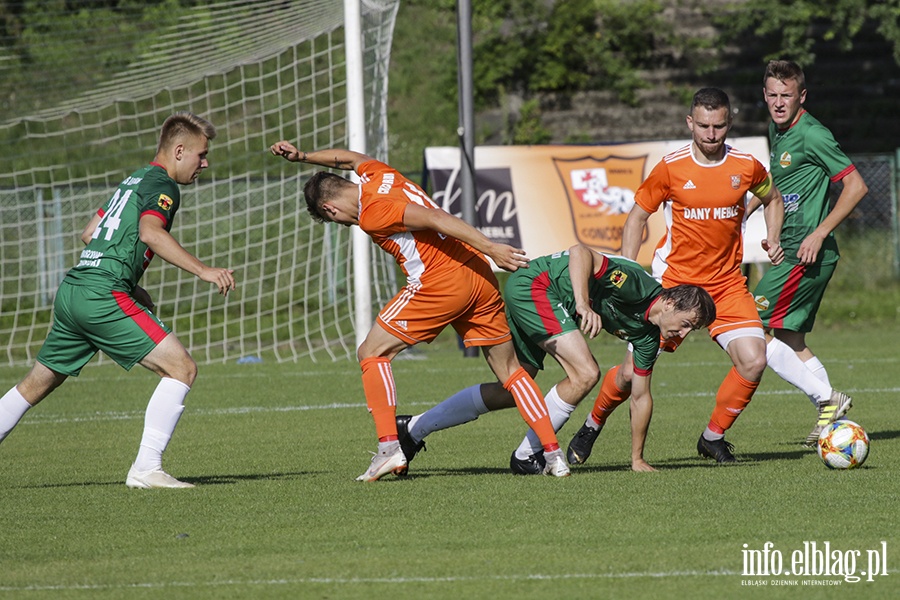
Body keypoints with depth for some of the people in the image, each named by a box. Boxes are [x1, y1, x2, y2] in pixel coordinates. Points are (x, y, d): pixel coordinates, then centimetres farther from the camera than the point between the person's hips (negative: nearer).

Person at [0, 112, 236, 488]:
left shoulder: (134, 180, 24)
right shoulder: (162, 185, -4)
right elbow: (150, 232, -24)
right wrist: (203, 270, -27)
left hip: (71, 289, 10)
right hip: (103, 295, -10)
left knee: (35, 386, 20)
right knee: (181, 369, -10)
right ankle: (146, 469, -15)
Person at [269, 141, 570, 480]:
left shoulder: (371, 213, -8)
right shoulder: (375, 174, 16)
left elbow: (434, 219, -19)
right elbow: (351, 159, 41)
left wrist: (490, 248, -22)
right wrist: (302, 157, 43)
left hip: (438, 283, -8)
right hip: (480, 277, 8)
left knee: (371, 353, 5)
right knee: (509, 369, 13)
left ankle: (389, 448, -5)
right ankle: (554, 454, 6)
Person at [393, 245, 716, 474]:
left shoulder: (648, 335, 5)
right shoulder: (638, 285, -21)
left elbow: (641, 397, 14)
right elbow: (579, 251, -29)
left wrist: (637, 459, 13)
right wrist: (583, 304, -41)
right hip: (532, 285, -10)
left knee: (512, 390, 15)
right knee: (585, 373, -18)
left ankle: (414, 428, 24)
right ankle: (526, 456, -8)